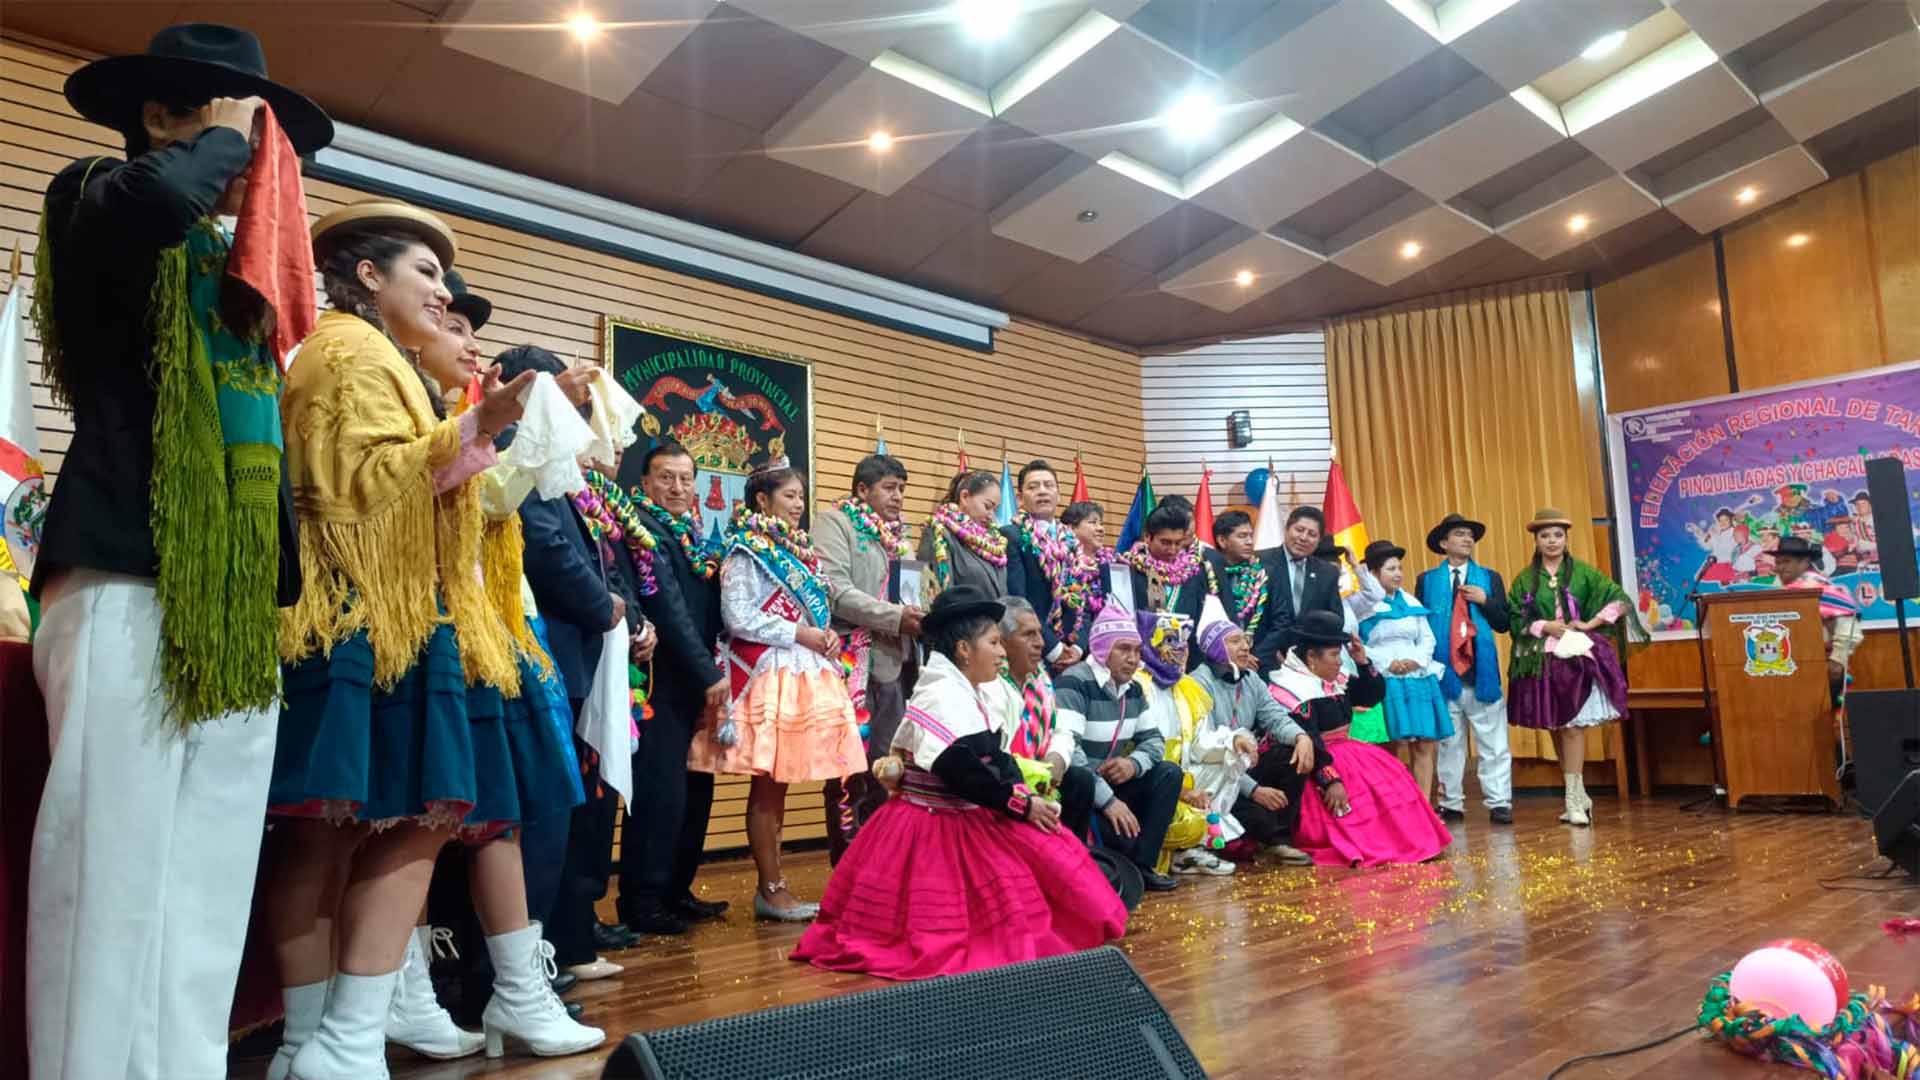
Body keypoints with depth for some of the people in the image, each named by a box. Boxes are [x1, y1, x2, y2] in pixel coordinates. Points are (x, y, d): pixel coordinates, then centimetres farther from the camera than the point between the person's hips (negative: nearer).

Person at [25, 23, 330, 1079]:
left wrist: (279, 585, 12)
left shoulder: (236, 262, 24)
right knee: (113, 869, -8)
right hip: (127, 589, -6)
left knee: (208, 880, 5)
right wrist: (221, 141, -1)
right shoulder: (97, 200, 7)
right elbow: (156, 201, -21)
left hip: (231, 609, 6)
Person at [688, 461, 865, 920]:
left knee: (780, 782, 10)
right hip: (767, 674, -7)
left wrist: (827, 634, 2)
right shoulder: (746, 551, -6)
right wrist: (799, 634, -14)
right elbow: (737, 618, -14)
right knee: (768, 783, -2)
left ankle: (771, 884, 17)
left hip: (806, 674, 8)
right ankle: (771, 889, 7)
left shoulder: (801, 551, 17)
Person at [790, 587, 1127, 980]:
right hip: (936, 828, -10)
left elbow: (995, 759, 10)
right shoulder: (942, 696, -21)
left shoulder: (966, 695, 12)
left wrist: (1024, 795, -7)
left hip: (966, 820, 10)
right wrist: (1020, 803, -21)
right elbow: (963, 772, -29)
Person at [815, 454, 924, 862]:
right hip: (851, 661, -7)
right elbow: (834, 590, -16)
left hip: (892, 662, 7)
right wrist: (896, 617, -19)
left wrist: (920, 614, 4)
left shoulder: (897, 534, 19)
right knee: (849, 767, -1)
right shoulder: (835, 522, -3)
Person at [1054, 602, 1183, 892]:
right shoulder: (1073, 683, -18)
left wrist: (1134, 763, -12)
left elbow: (1154, 738, 13)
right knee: (1121, 835, -31)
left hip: (1114, 783, 8)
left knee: (1169, 773, -7)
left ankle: (1140, 865, -6)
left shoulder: (1132, 688, 9)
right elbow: (1065, 750, -28)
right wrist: (1108, 800, -31)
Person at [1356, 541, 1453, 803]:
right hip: (1384, 682, -5)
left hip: (1419, 679, 5)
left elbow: (1428, 638, 15)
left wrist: (1416, 660, -4)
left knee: (1424, 747, 1)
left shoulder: (1411, 603, 16)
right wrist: (1387, 663, -15)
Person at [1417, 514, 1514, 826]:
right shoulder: (1427, 580, 8)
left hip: (1482, 672, 1)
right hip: (1444, 673, 0)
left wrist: (1485, 600, -8)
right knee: (1449, 743, 6)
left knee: (1494, 744, 0)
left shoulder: (1489, 578, 11)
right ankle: (1451, 805, 14)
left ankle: (1499, 803, 5)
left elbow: (1503, 624, 7)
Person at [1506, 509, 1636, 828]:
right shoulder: (1525, 579, 7)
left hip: (1577, 656, -2)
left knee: (1573, 726, -8)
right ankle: (1579, 796, 16)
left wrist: (1590, 624, -6)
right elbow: (1515, 619, 1)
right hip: (1541, 660, 2)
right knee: (1555, 728, 4)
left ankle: (1574, 800, -4)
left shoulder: (1582, 572, 5)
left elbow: (1619, 599, 2)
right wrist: (1545, 626, -13)